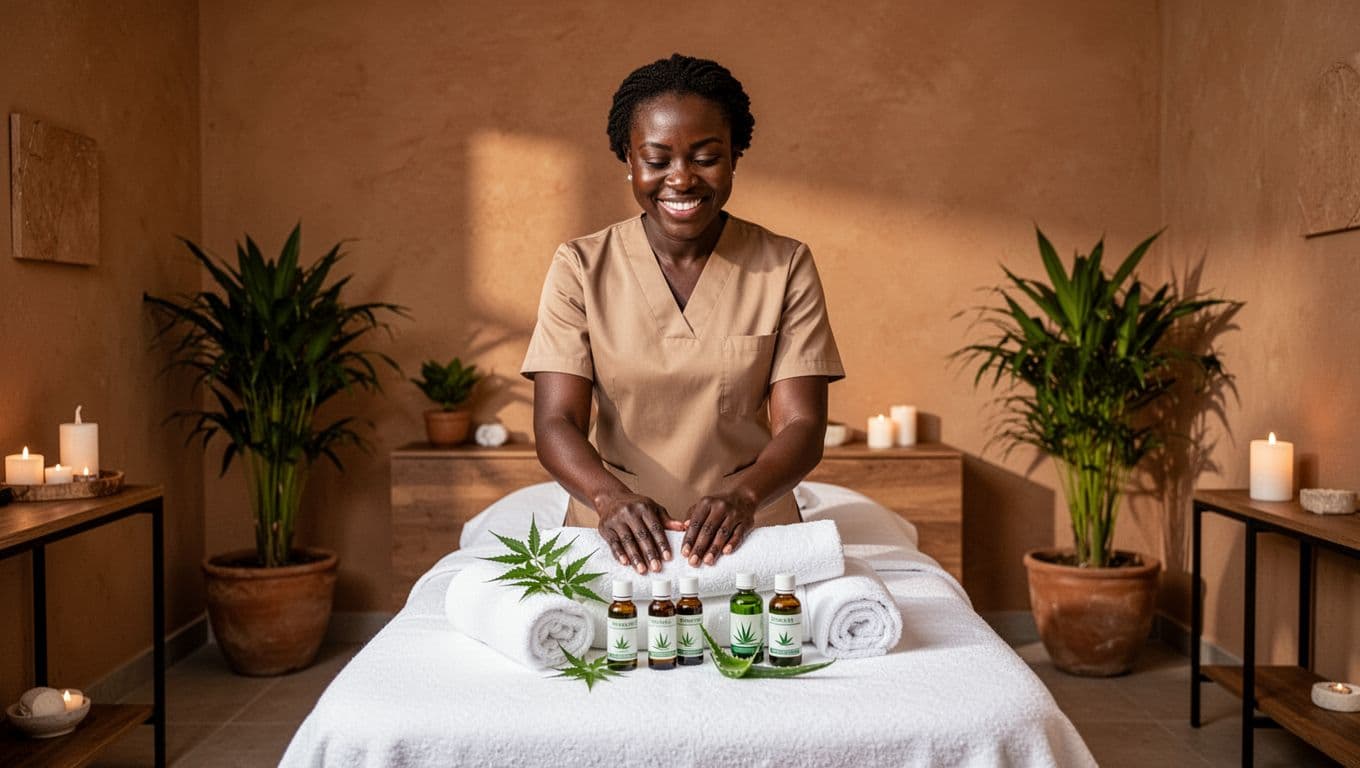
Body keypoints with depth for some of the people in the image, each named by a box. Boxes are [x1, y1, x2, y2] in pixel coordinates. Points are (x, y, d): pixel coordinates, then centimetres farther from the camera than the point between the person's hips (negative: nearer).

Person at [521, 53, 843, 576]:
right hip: (619, 537, 0)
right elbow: (556, 424, -6)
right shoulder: (581, 268, 2)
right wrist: (611, 498, -27)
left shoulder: (785, 266, 2)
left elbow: (802, 426, -5)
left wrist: (743, 495, -26)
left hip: (752, 532, 0)